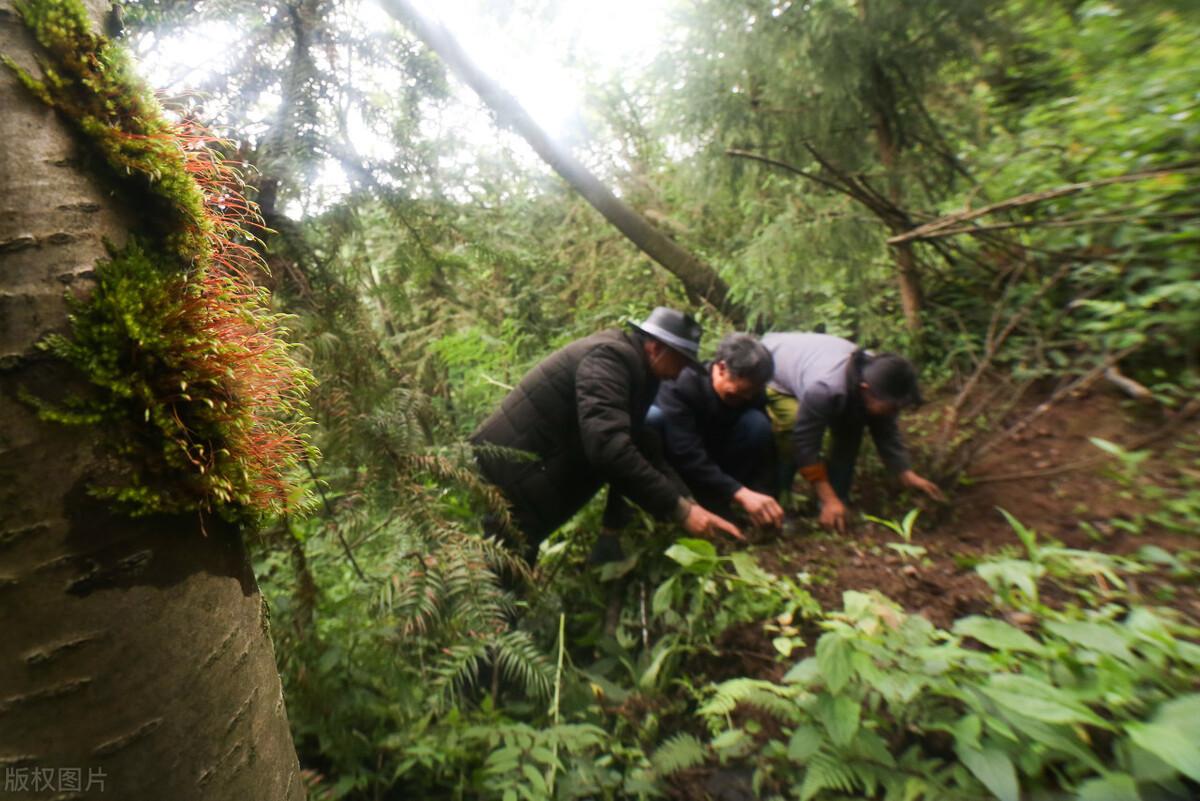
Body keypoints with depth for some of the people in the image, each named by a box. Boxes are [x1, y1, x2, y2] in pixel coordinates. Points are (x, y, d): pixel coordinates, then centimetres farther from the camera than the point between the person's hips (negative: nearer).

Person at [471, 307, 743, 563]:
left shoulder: (629, 363, 9)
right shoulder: (610, 356, -22)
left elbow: (639, 446, 12)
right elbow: (608, 447, -35)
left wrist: (687, 502, 4)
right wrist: (679, 508, -29)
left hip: (528, 471, 10)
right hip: (508, 473, -10)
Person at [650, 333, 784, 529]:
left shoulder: (752, 393, -12)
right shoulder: (681, 385, -28)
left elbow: (766, 452, -17)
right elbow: (686, 455, -37)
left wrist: (764, 499, -33)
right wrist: (740, 493, -44)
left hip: (716, 461, 4)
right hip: (675, 465, -4)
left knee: (757, 423, -24)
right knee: (652, 417, -35)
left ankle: (716, 505, -15)